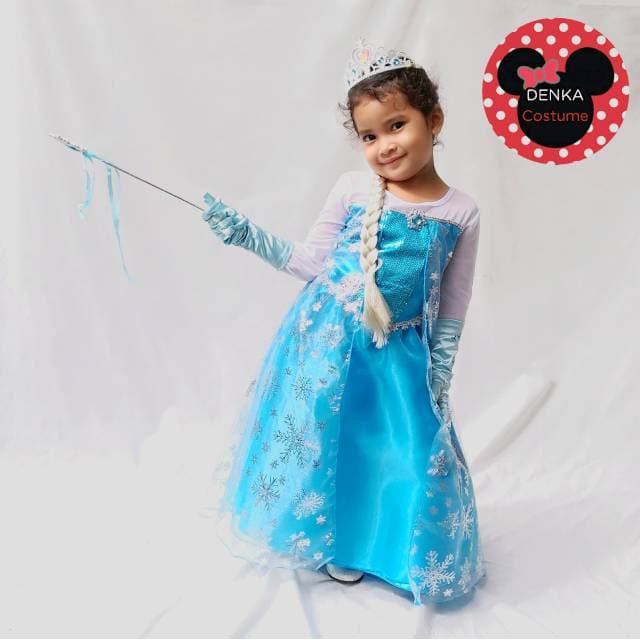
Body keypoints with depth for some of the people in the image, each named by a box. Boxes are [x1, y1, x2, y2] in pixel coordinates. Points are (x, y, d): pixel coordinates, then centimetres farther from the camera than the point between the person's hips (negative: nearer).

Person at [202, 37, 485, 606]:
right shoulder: (353, 189, -5)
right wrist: (248, 235, -6)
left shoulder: (461, 212, -4)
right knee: (324, 436, 8)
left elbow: (452, 309, 3)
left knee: (415, 449, 5)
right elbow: (311, 263, 1)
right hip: (327, 340, 0)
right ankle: (335, 542, 34)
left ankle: (386, 545, 34)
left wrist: (440, 377, 4)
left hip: (400, 353, 1)